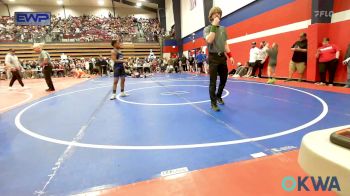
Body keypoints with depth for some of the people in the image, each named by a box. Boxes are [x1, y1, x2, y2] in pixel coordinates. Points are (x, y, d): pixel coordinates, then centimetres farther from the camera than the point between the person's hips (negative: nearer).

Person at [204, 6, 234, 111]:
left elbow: (225, 44, 17)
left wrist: (230, 56, 9)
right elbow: (209, 40, -21)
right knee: (213, 82, -4)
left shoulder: (223, 29, 14)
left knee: (224, 79, 13)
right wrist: (214, 26, -17)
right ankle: (213, 104, 4)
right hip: (213, 57, -6)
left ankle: (218, 96, 36)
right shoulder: (207, 29, -1)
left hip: (222, 57, 6)